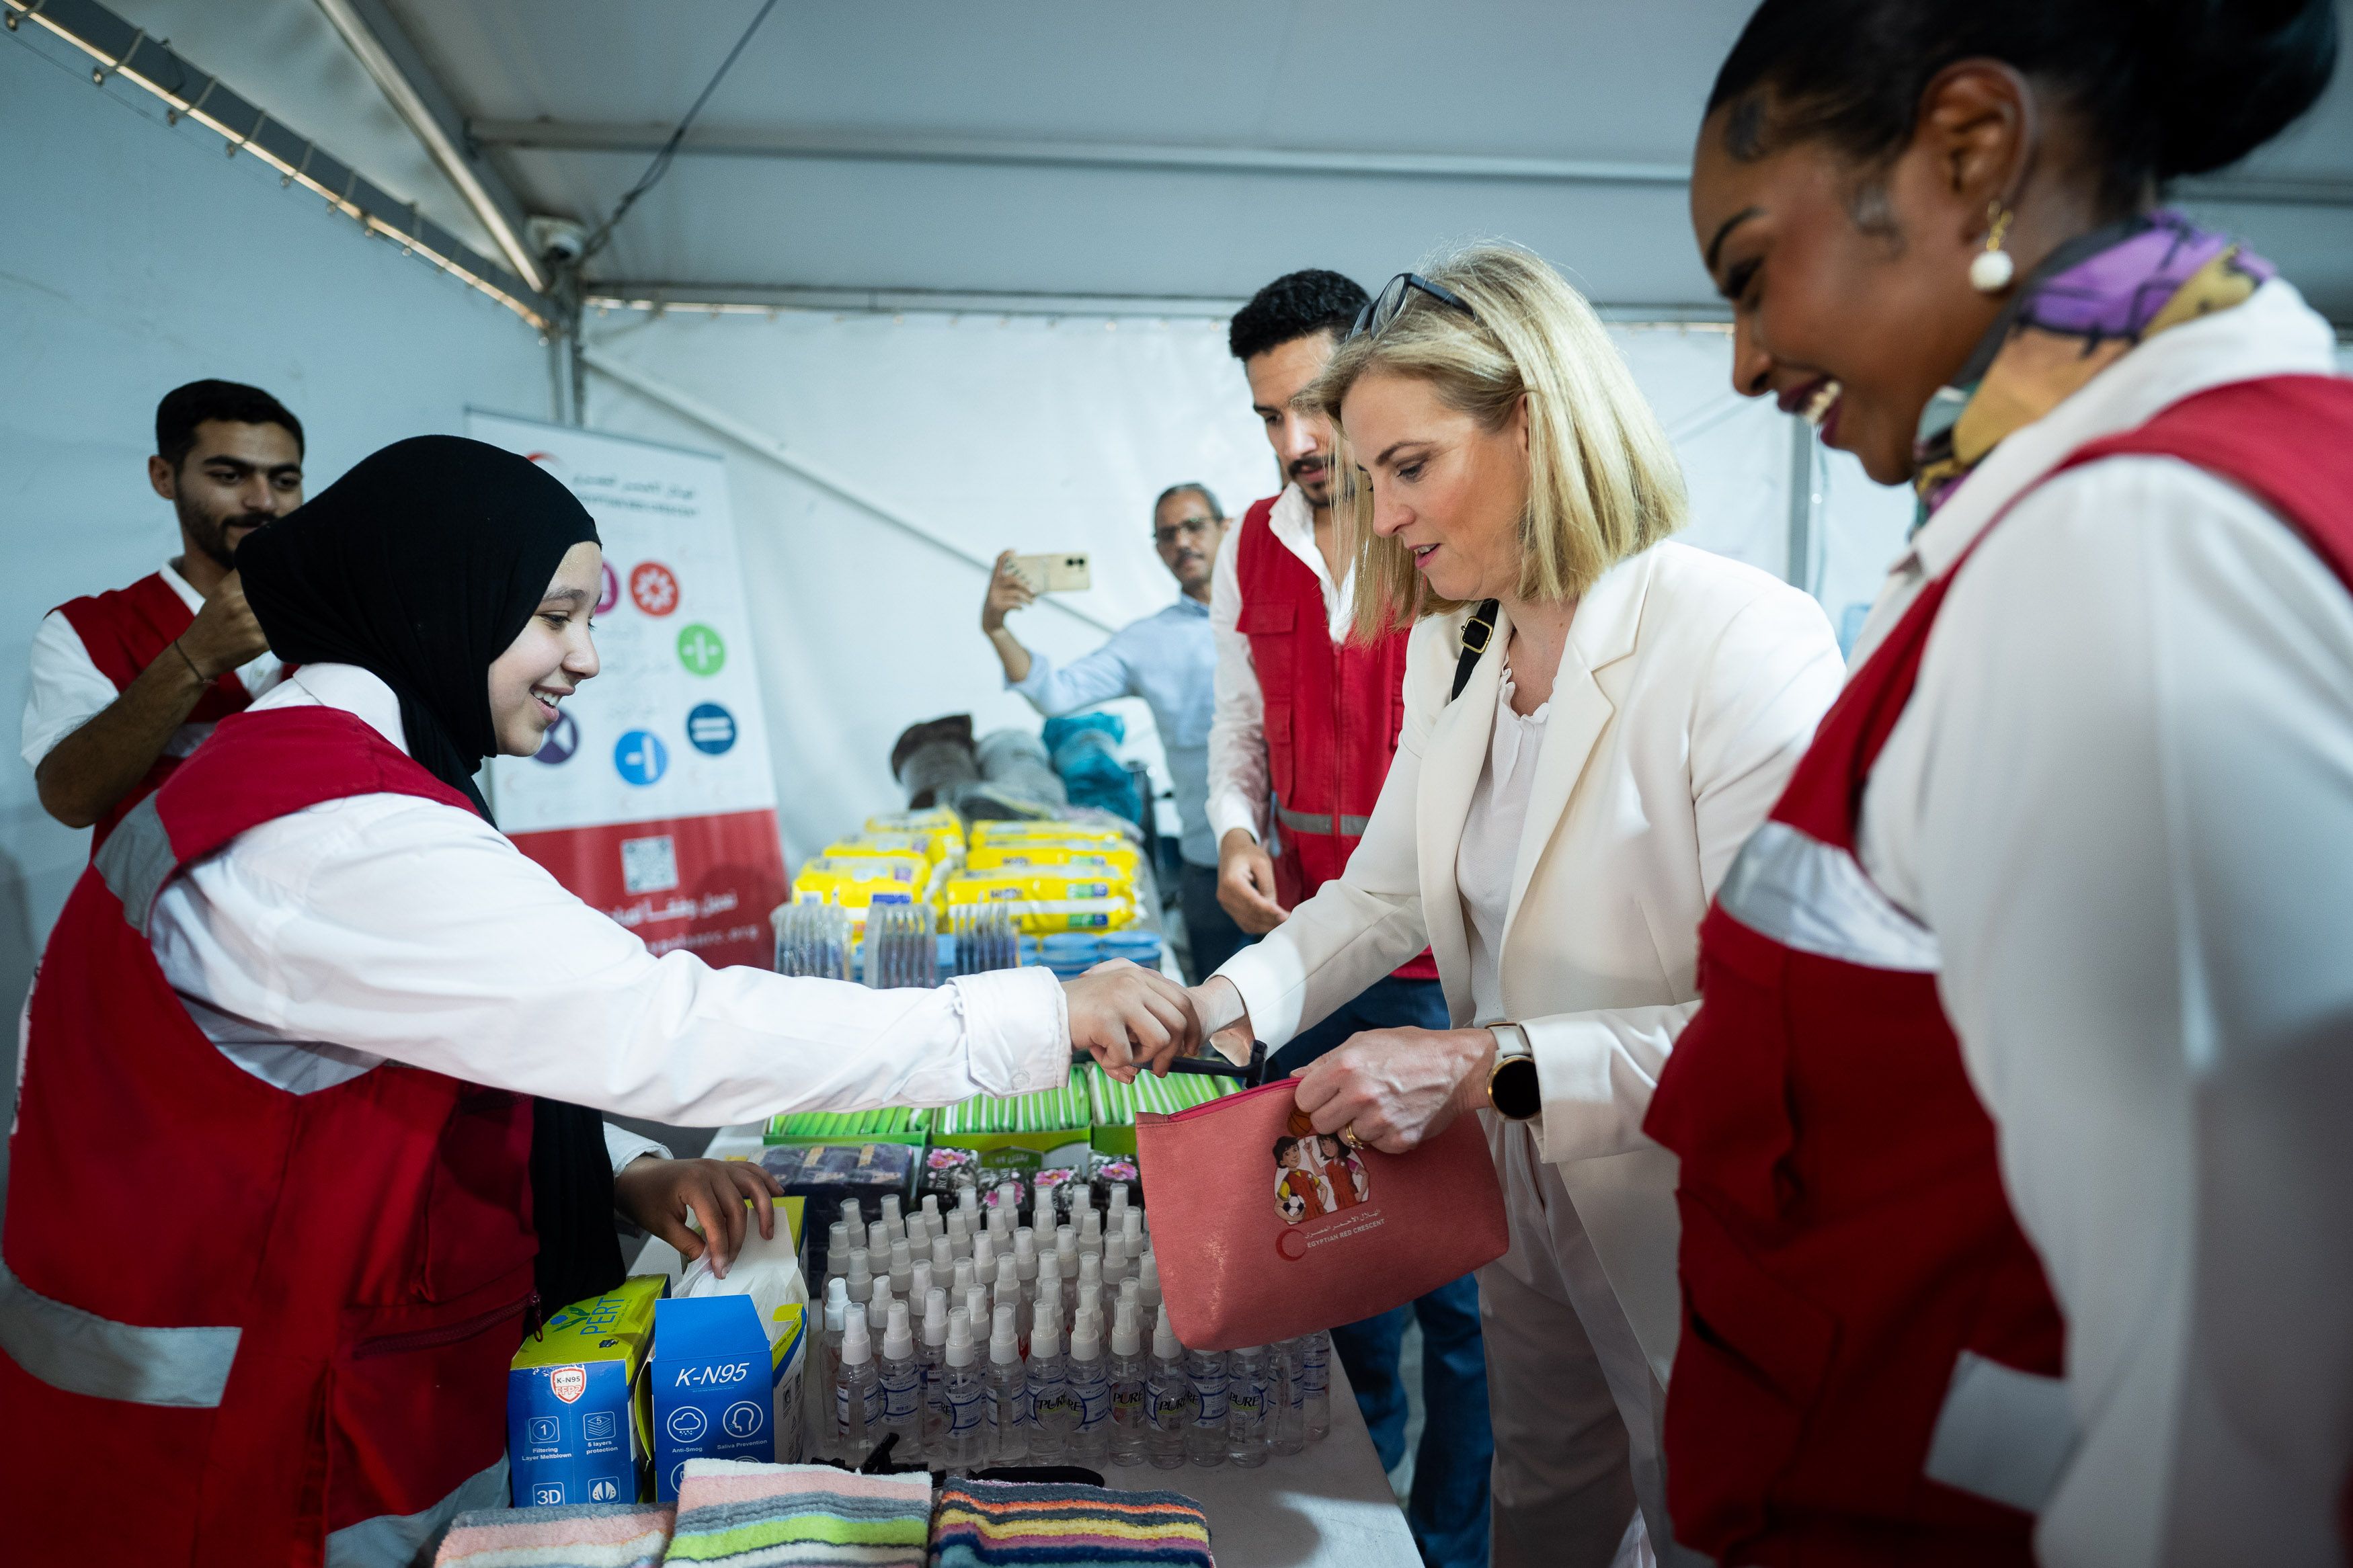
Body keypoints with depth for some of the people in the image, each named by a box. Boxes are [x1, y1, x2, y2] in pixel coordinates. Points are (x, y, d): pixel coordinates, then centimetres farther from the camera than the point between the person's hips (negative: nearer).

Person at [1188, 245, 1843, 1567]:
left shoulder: (1745, 639, -25)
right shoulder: (1451, 652, 2)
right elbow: (1387, 891, 7)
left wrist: (1493, 1065, -32)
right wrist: (1228, 1003, -9)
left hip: (1694, 1247, -7)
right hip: (1532, 1210, 7)